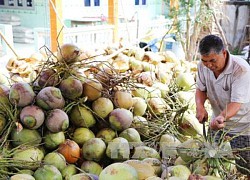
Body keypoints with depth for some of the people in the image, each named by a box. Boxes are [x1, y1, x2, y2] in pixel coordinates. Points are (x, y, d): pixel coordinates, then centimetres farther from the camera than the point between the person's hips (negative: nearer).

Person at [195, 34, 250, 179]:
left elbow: (237, 103, -32)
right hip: (217, 123, 5)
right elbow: (201, 89, 2)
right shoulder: (203, 65, -11)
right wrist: (200, 106, -20)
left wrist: (222, 117, -51)